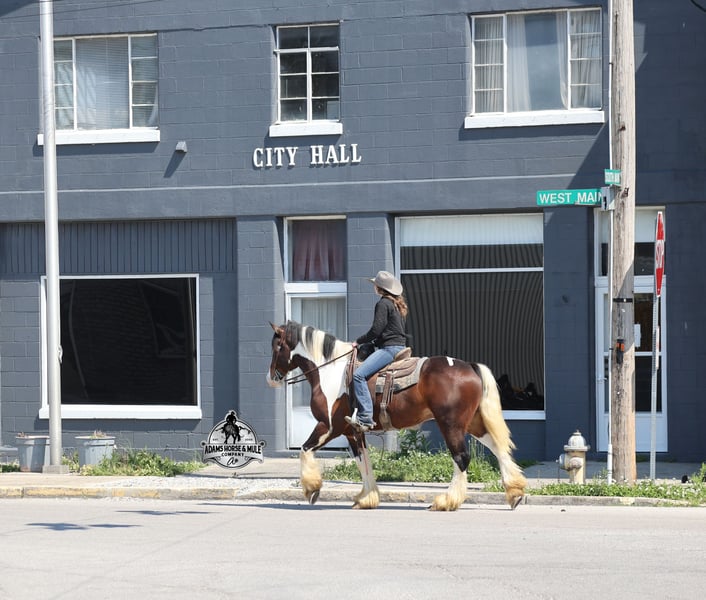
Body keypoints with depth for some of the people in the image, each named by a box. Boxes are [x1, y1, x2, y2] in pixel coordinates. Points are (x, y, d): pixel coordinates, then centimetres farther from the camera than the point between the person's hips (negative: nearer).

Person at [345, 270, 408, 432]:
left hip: (389, 347, -11)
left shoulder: (383, 304, -10)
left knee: (358, 375, -22)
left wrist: (358, 341, -2)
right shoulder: (398, 303, 19)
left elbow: (376, 331, -16)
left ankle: (365, 418, -31)